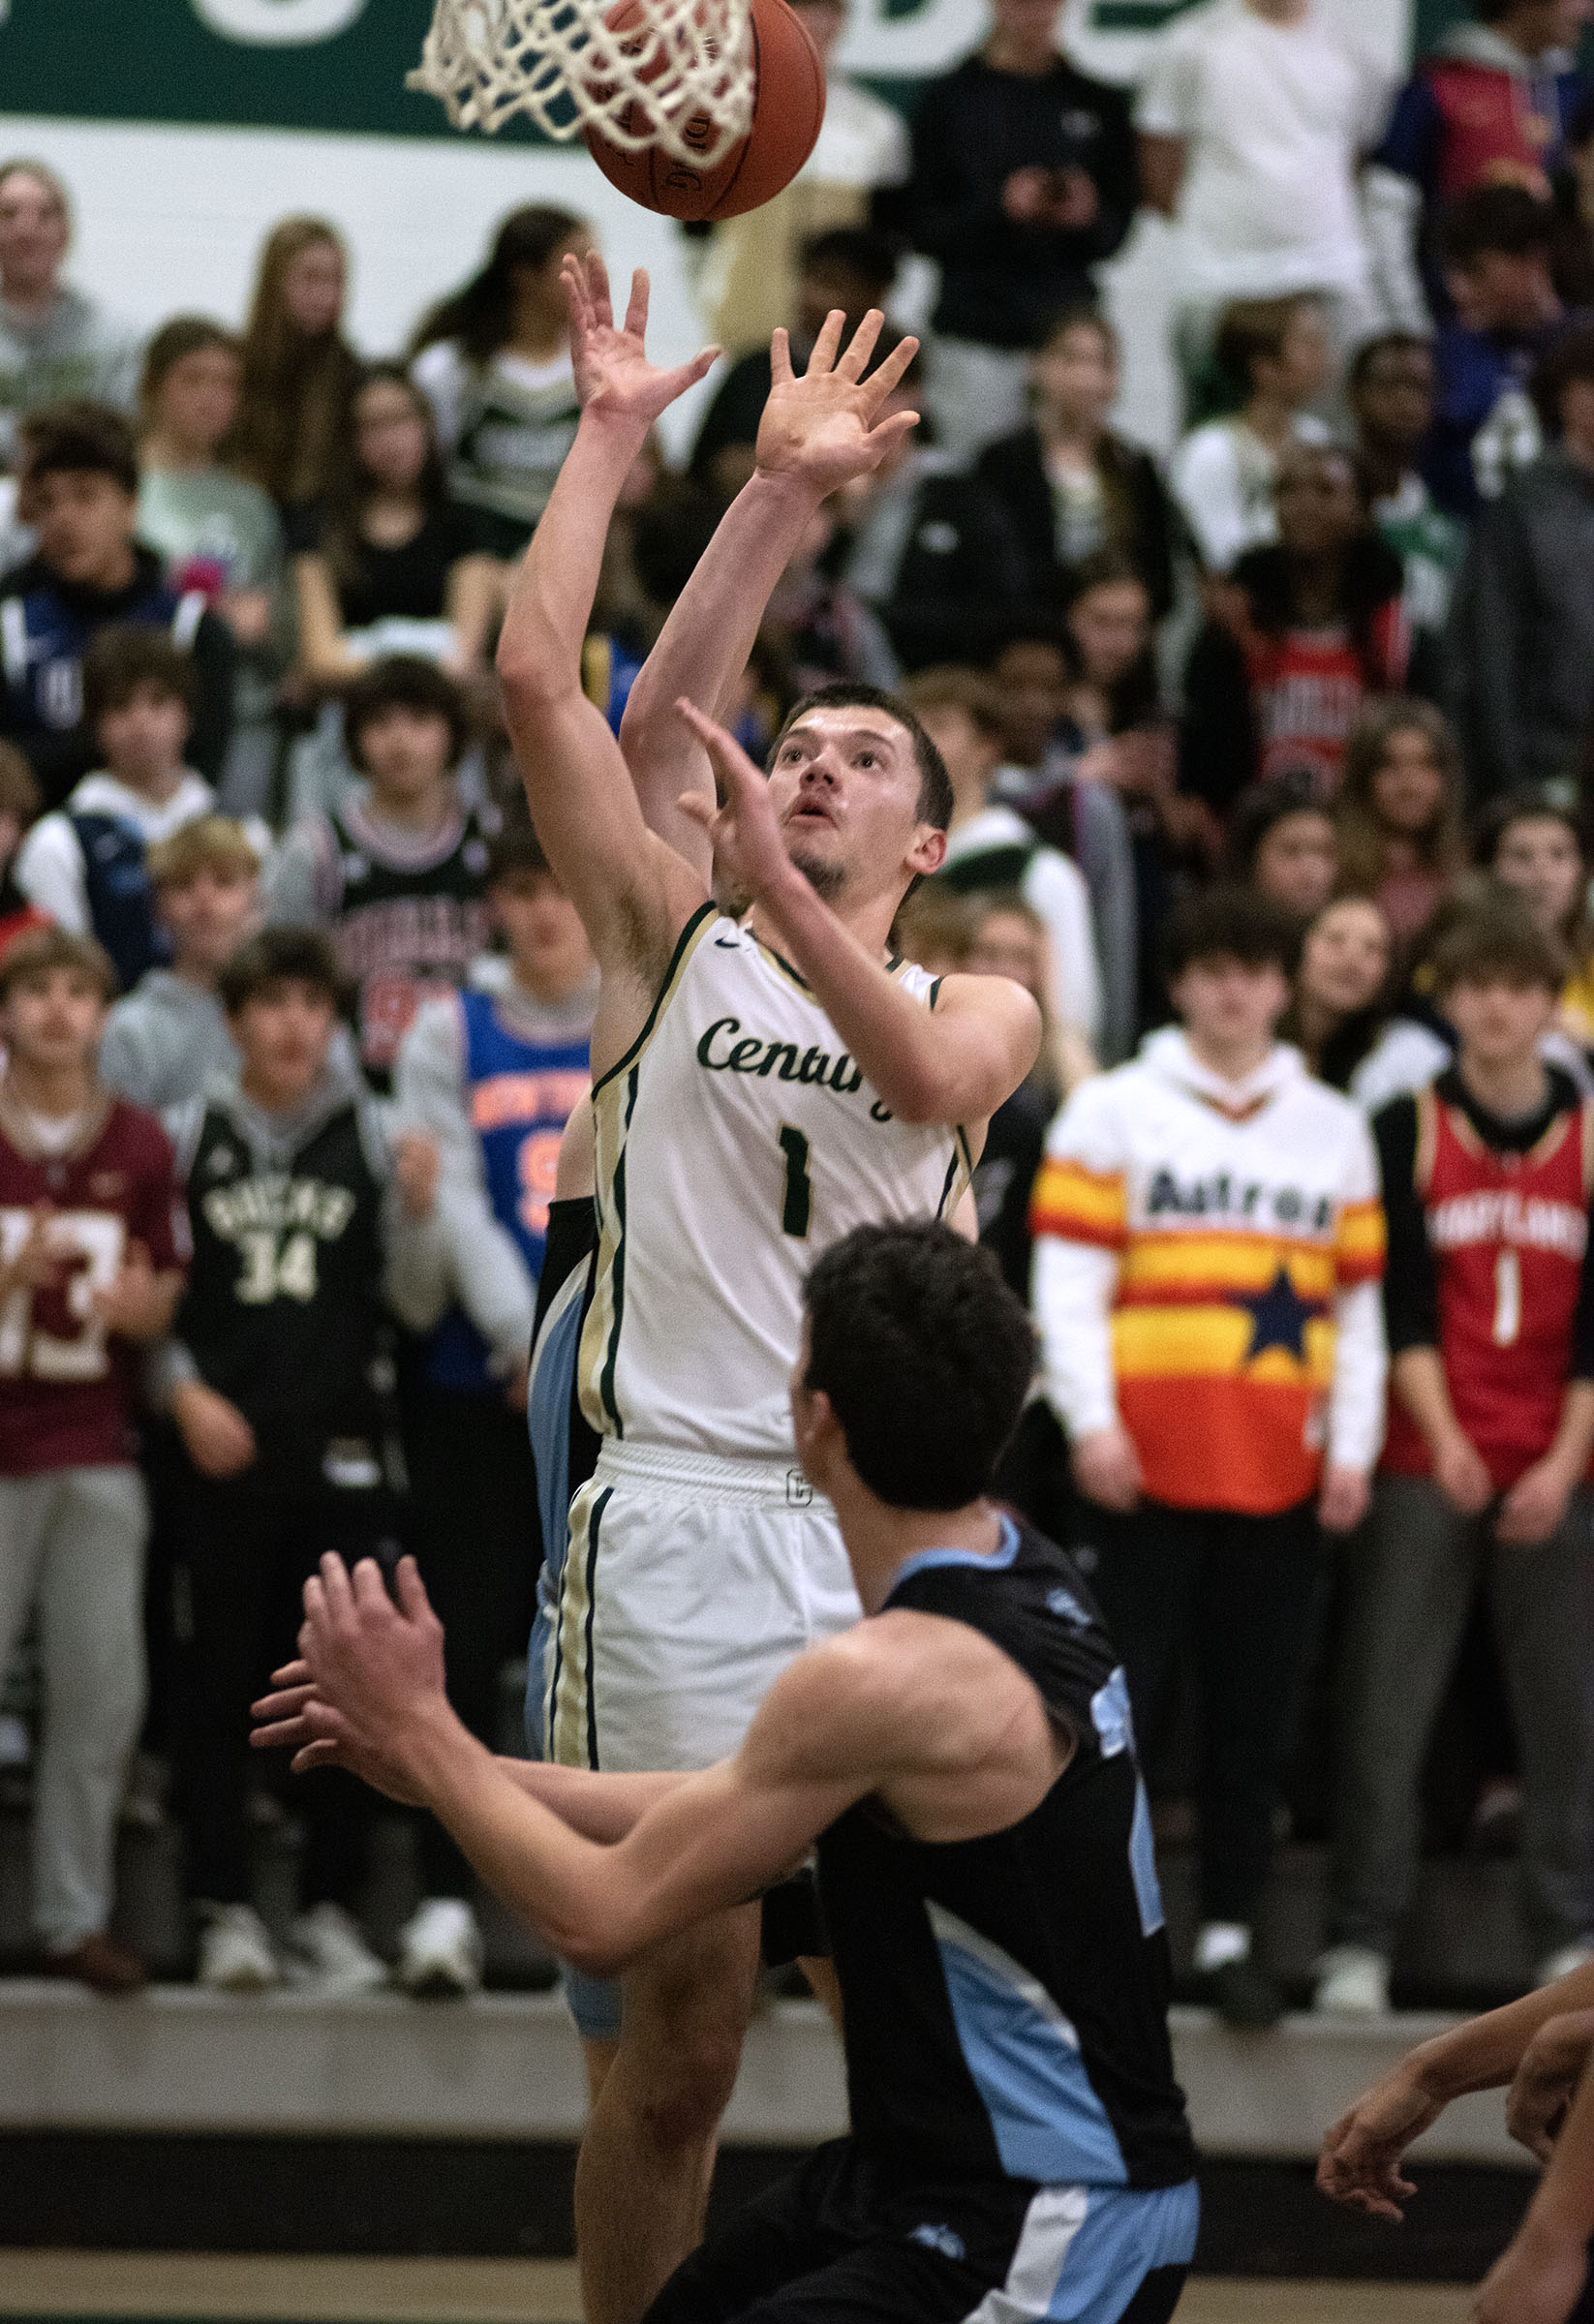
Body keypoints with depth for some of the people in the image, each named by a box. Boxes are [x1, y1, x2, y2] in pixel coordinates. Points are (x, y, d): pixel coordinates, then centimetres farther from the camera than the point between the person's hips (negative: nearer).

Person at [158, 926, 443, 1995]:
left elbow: (419, 1304, 3)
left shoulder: (372, 1137, 5)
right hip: (225, 1448, -1)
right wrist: (184, 1392, -6)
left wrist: (418, 1213, -13)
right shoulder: (192, 1136, 4)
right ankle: (227, 1908, 5)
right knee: (221, 1677, 0)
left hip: (344, 1445, 1)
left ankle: (333, 1908, 9)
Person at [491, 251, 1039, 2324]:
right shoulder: (673, 937, 13)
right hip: (691, 1513, -1)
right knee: (683, 2030, -4)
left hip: (906, 1520, 1)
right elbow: (542, 685, 1)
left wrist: (775, 893, -25)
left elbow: (927, 1075, -12)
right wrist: (614, 434, 0)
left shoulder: (985, 1005, 13)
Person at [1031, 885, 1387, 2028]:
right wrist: (1090, 1420, -11)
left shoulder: (1336, 1128, 15)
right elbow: (1068, 1277, -1)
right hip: (1149, 1458, -3)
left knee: (1259, 1708, 4)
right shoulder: (1113, 1113, 5)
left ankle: (1230, 1927, 12)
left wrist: (1353, 1442, 5)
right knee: (1121, 1695, -3)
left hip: (1283, 1466, 3)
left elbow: (1359, 1301, 15)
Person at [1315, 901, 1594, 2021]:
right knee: (1386, 1714, -3)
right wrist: (1444, 1439, -13)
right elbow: (1402, 1300, -3)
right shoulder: (1407, 1130, 3)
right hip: (1426, 1469, -1)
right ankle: (1362, 1939, 0)